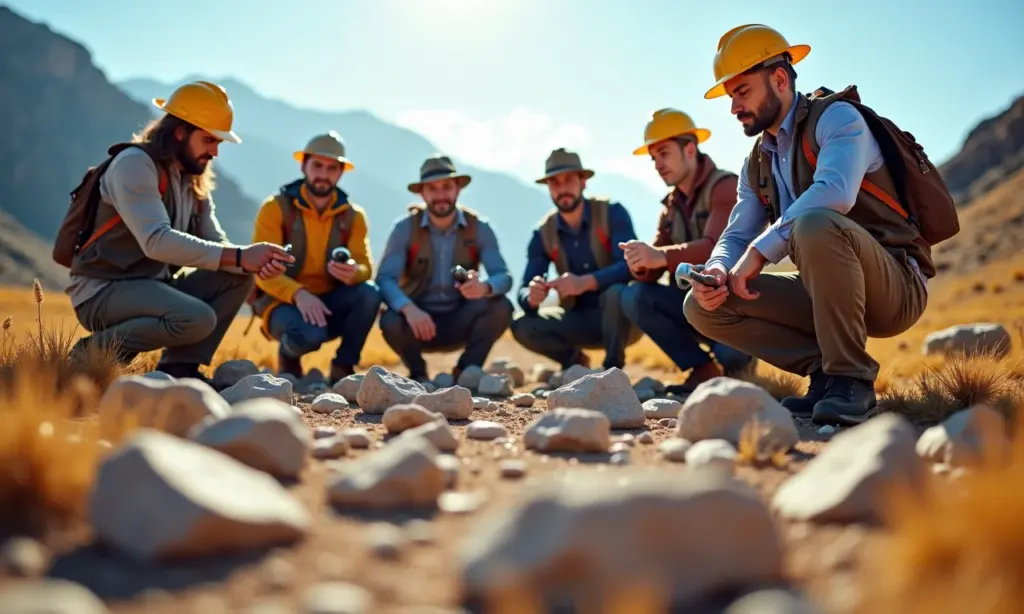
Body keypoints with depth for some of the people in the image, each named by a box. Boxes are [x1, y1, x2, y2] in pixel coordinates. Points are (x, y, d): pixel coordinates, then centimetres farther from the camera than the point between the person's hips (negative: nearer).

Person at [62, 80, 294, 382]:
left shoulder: (196, 181, 11)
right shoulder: (134, 164, -15)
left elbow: (216, 244, 5)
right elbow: (157, 241, -29)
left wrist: (254, 263, -17)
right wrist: (240, 256, -31)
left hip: (153, 284, 8)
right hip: (102, 291, -8)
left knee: (238, 279, -5)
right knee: (198, 319, -30)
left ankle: (178, 368, -5)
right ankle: (93, 353, -10)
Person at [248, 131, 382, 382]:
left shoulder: (353, 215, 2)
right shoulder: (276, 208, -8)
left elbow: (366, 267, -9)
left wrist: (353, 272, -34)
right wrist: (298, 294, -33)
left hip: (330, 302, 4)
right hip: (282, 301, -3)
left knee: (369, 292, -28)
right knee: (309, 334, -36)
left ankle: (343, 367, -8)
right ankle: (288, 355, 3)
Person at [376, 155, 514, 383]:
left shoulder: (479, 228, -6)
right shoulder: (405, 228, -8)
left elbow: (504, 276, -15)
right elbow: (385, 278, -18)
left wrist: (485, 286, -40)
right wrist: (409, 308, -39)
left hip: (461, 322, 1)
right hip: (418, 321, -1)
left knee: (501, 307, -26)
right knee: (390, 321, -33)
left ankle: (465, 372, -2)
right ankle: (418, 374, 1)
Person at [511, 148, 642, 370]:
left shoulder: (612, 213, -13)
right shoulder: (543, 234, -3)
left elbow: (631, 265, -27)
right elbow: (524, 291, -8)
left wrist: (586, 282, -43)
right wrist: (532, 297, -34)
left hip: (621, 314, -3)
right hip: (582, 319, 4)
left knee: (617, 293, -37)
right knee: (522, 325, -18)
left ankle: (613, 369, -14)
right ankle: (574, 360, 9)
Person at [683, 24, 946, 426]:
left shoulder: (836, 117, -9)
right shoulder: (756, 164, 14)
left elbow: (835, 192, -29)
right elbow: (736, 236, 8)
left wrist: (761, 250, -27)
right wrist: (717, 270, -15)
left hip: (896, 287, -7)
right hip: (829, 293, 7)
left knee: (815, 223, -39)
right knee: (703, 306, -6)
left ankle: (850, 379, -23)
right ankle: (825, 370, -5)